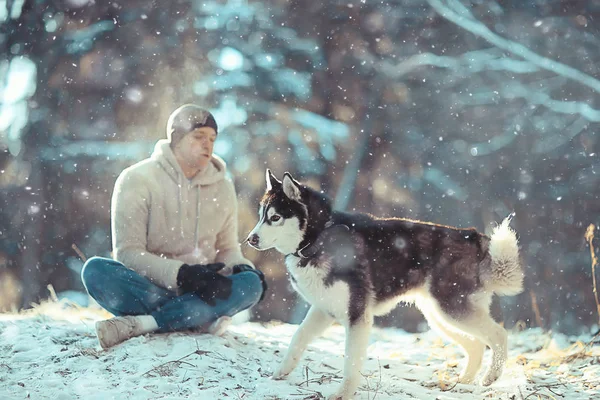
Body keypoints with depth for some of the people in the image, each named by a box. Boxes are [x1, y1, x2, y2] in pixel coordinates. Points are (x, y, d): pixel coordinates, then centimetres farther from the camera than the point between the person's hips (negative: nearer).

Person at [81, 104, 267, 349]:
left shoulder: (222, 187, 7)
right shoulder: (136, 180, -4)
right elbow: (127, 253, -10)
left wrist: (242, 268, -10)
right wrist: (181, 274, -24)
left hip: (198, 292, 3)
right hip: (148, 288, -3)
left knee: (251, 284, -27)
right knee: (95, 270, -32)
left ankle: (140, 323, -35)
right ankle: (202, 318, -35)